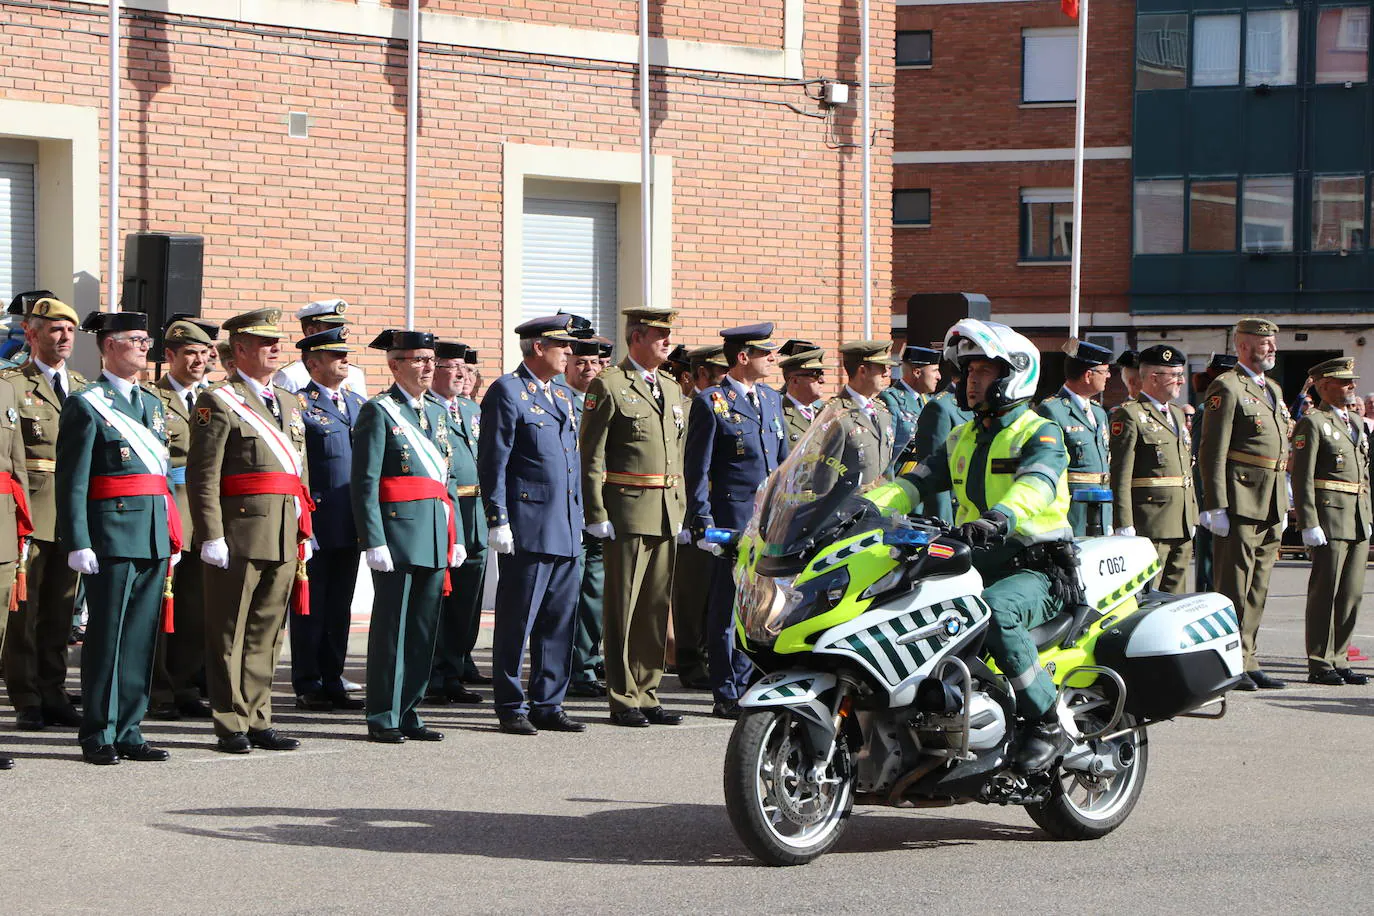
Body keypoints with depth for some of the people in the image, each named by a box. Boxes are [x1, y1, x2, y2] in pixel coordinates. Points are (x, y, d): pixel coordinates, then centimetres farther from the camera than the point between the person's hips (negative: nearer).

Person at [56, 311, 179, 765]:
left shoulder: (153, 404, 18)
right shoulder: (86, 404, -4)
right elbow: (71, 481, -9)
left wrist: (174, 537, 17)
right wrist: (78, 543, -16)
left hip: (153, 537, 7)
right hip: (112, 535, -7)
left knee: (142, 637, 7)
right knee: (107, 636, -3)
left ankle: (129, 731, 14)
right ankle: (99, 736, 3)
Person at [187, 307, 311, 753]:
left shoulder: (289, 403, 19)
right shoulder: (219, 402, -4)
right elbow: (202, 475, -10)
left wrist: (305, 532, 16)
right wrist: (212, 535, -17)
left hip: (285, 538, 7)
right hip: (239, 534, -7)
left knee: (267, 632, 10)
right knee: (230, 633, -1)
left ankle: (258, 721, 15)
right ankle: (231, 726, 3)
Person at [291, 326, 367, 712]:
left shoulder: (359, 404, 16)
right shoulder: (297, 405, -5)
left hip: (350, 525, 6)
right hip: (316, 523, -6)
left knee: (339, 608, 10)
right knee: (310, 607, 1)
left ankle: (332, 681, 17)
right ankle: (308, 686, 6)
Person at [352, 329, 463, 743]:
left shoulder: (437, 411, 17)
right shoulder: (379, 412, -5)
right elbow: (364, 483, -10)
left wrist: (456, 536, 14)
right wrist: (374, 541, -17)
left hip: (436, 535, 7)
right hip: (398, 532, -7)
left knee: (424, 629, 9)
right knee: (391, 627, -3)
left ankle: (408, 712, 16)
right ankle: (383, 719, 2)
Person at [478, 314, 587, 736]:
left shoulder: (563, 394, 18)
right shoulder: (507, 392, -7)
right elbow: (492, 463, -10)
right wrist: (498, 521, -14)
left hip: (565, 531, 8)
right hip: (527, 528, -8)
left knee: (559, 622, 9)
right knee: (517, 622, -1)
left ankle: (548, 705, 15)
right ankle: (512, 708, 6)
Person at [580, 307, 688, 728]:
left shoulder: (671, 390, 18)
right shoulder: (608, 387, -5)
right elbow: (591, 457, -8)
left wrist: (681, 511, 16)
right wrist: (596, 516, -13)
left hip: (666, 516, 7)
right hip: (627, 514, -7)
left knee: (657, 609, 8)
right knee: (624, 609, -3)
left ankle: (647, 696, 14)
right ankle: (623, 701, 1)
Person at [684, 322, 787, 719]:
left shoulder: (771, 399, 16)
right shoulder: (711, 403, -5)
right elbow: (697, 469, -6)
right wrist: (702, 523, -12)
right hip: (732, 519, -6)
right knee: (728, 609, 0)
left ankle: (745, 686, 17)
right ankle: (727, 696, 5)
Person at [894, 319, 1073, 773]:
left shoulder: (1040, 433, -3)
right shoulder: (961, 439, 21)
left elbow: (1037, 481, -24)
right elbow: (917, 480, 11)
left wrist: (1003, 516, -47)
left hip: (1034, 569, -7)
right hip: (974, 564, 7)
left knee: (994, 610, -38)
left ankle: (1048, 724, -26)